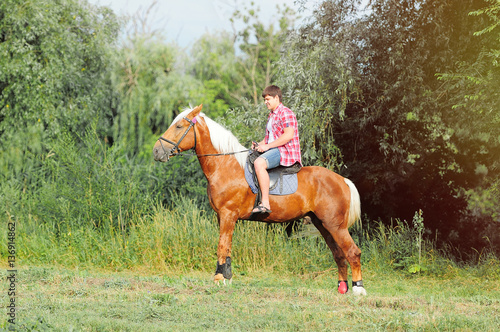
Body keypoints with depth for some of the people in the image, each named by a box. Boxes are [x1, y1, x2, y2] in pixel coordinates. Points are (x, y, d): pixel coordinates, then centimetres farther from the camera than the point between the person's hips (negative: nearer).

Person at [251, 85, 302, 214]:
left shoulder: (285, 113, -10)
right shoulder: (271, 116, 22)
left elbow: (288, 135, -23)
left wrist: (267, 146, -23)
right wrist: (260, 144, 9)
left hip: (285, 151, -11)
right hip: (274, 151, 11)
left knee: (259, 163, -36)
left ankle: (265, 204, -40)